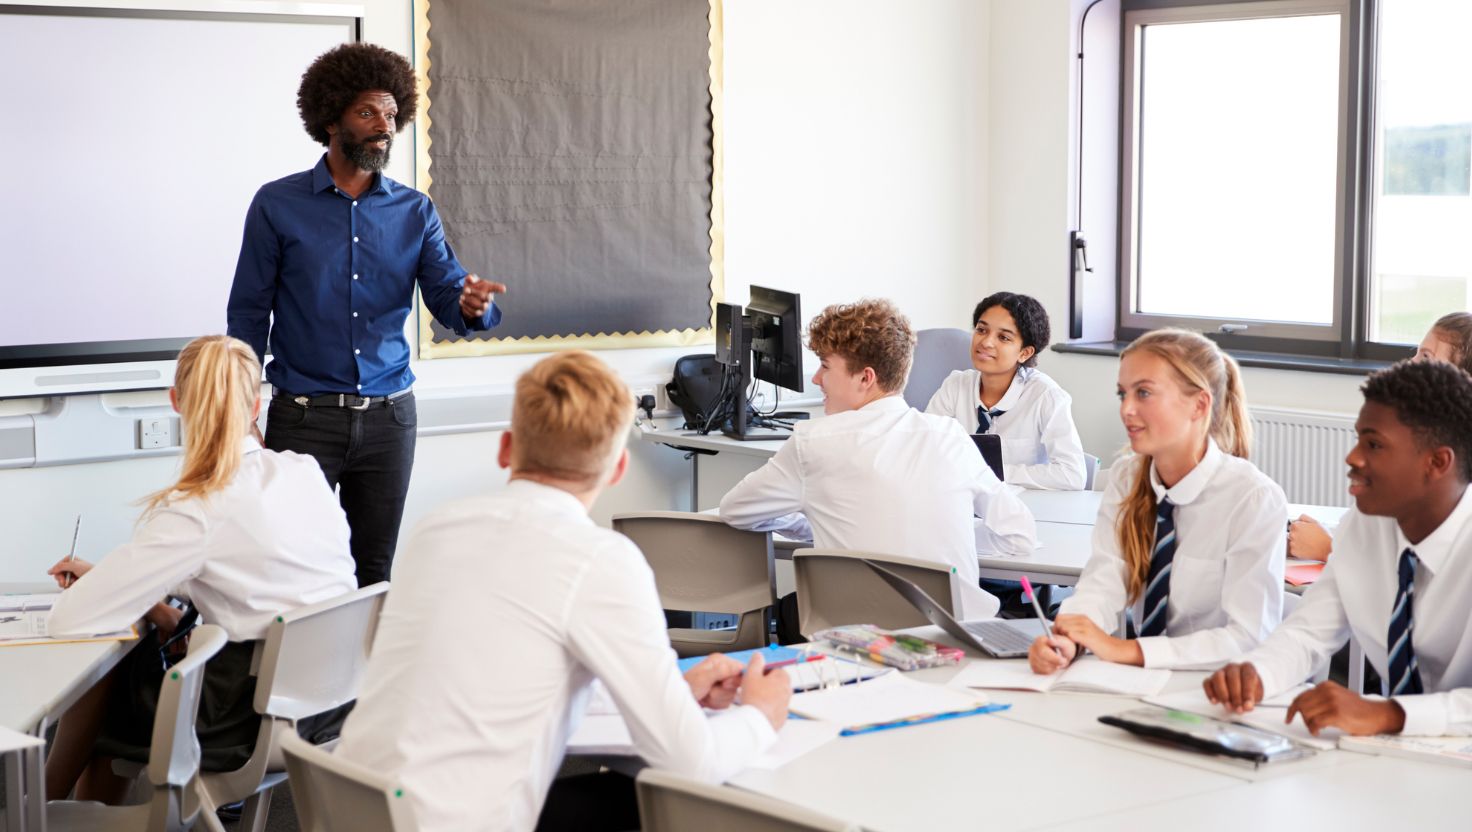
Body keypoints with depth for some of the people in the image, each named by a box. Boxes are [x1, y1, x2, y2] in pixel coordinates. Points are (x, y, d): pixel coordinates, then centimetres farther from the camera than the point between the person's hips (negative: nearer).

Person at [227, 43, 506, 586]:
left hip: (388, 417, 3)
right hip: (304, 416, -2)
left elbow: (447, 296, -1)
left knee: (375, 572, 9)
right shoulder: (278, 205, -1)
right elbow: (248, 316, 1)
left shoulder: (415, 212, 7)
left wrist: (473, 305, -27)